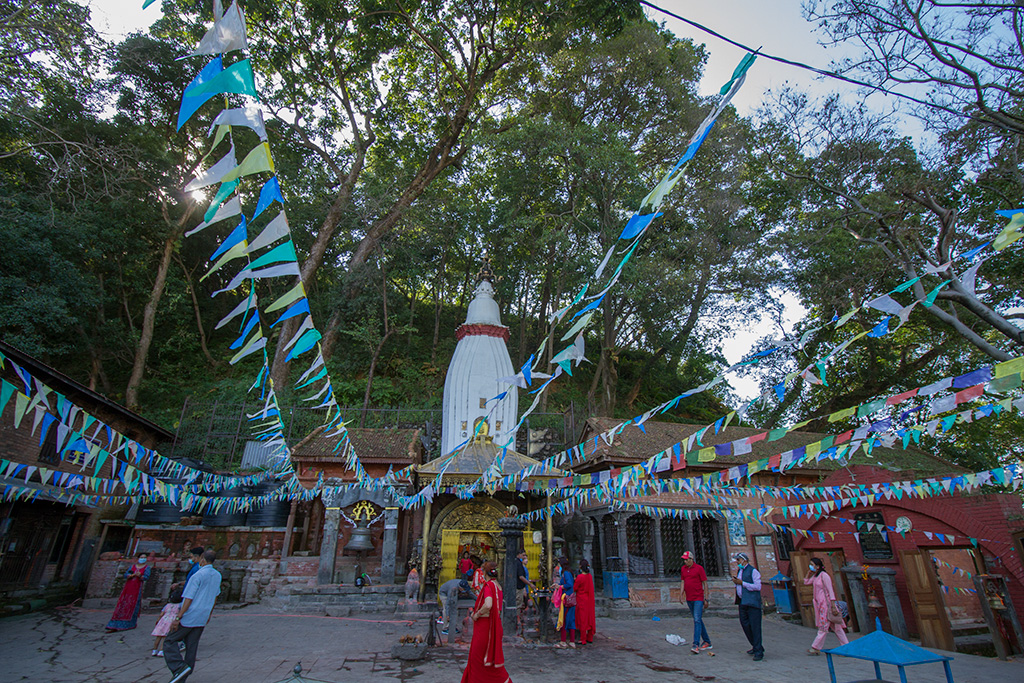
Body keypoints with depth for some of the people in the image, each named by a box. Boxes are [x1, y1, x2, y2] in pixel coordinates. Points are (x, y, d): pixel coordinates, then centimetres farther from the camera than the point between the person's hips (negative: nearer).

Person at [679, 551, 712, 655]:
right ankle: (707, 642, 27)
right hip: (689, 599, 6)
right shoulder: (683, 569, 8)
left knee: (697, 620, -14)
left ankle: (696, 645, -17)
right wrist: (681, 594, -3)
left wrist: (706, 598, -7)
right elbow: (682, 582, 9)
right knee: (698, 620, 14)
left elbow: (705, 583, -5)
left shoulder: (699, 568, -8)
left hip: (698, 598, -6)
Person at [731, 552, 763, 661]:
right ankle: (756, 646, 27)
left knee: (755, 626, -3)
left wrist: (742, 583, -16)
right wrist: (735, 581, 4)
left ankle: (759, 652, 5)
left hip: (752, 602, -8)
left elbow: (757, 586, -17)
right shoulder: (739, 570, 16)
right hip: (742, 602, 8)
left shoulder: (753, 571, -9)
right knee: (745, 624, 11)